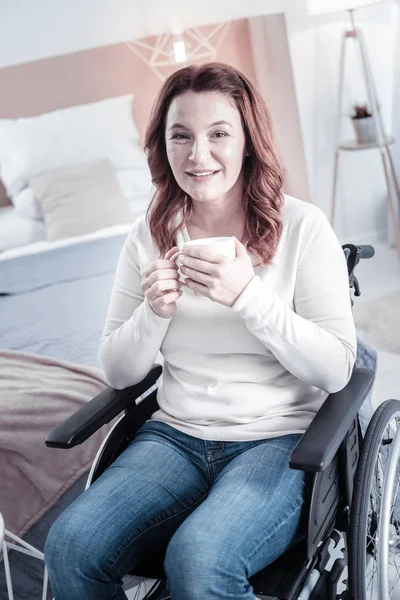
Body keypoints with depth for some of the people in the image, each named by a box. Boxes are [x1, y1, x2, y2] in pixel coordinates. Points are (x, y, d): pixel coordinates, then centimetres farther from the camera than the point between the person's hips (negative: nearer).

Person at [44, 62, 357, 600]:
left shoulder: (302, 226, -7)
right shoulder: (149, 235, 4)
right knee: (69, 546, -20)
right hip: (175, 436, 4)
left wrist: (248, 295, -21)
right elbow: (118, 373, 7)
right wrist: (153, 312, -13)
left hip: (278, 439, -3)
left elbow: (336, 371, -10)